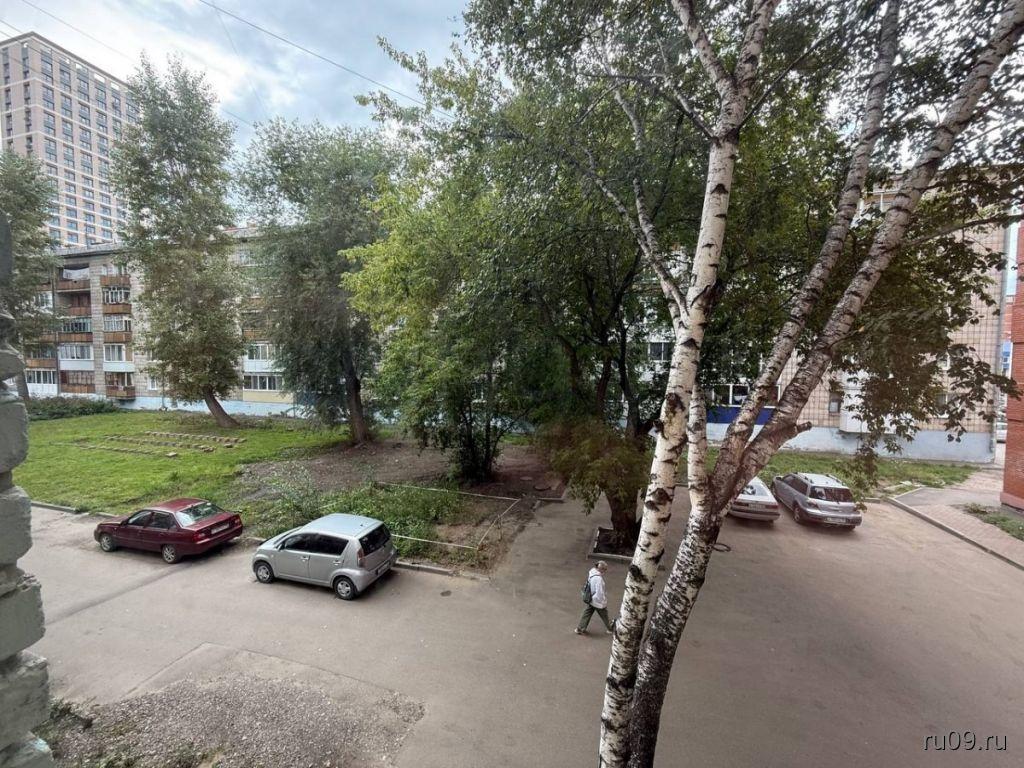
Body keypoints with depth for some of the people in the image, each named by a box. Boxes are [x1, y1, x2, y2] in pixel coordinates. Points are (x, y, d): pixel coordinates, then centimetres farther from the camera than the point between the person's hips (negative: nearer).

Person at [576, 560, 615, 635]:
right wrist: (604, 602, -12)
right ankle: (610, 628, 39)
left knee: (587, 613, 18)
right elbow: (600, 593, -27)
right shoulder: (598, 578, -33)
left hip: (591, 599, 7)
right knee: (604, 615, 17)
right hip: (598, 601, -7)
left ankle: (580, 629, 26)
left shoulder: (591, 573, -6)